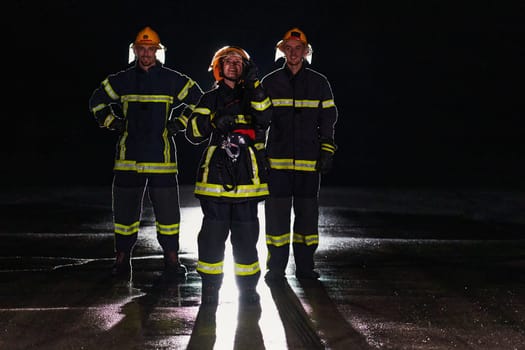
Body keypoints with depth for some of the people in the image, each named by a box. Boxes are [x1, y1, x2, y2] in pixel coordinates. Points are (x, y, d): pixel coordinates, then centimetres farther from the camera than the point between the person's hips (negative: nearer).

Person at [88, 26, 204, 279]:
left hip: (162, 158, -1)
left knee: (167, 208, 0)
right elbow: (97, 101, 20)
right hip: (128, 157, 1)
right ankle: (122, 259, 15)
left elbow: (197, 99, 13)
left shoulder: (173, 80, 4)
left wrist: (179, 123, 5)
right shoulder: (121, 80, 7)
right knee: (125, 208, 5)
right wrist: (113, 123, 8)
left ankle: (171, 259, 10)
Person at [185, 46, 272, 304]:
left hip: (247, 174, 0)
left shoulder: (253, 94, 11)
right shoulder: (211, 98, 12)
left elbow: (264, 116, -11)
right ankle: (210, 288, 8)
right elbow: (193, 133, 5)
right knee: (213, 232, -2)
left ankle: (248, 288, 13)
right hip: (216, 173, 0)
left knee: (246, 234, 1)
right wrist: (214, 122, -13)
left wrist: (253, 84, -20)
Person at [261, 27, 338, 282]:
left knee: (307, 213, 4)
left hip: (308, 161, 1)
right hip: (277, 160, -1)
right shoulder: (269, 83, 7)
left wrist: (327, 152, 2)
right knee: (277, 214, -1)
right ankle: (276, 267, 7)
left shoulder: (319, 83, 7)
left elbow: (328, 119, 9)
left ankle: (304, 265, 14)